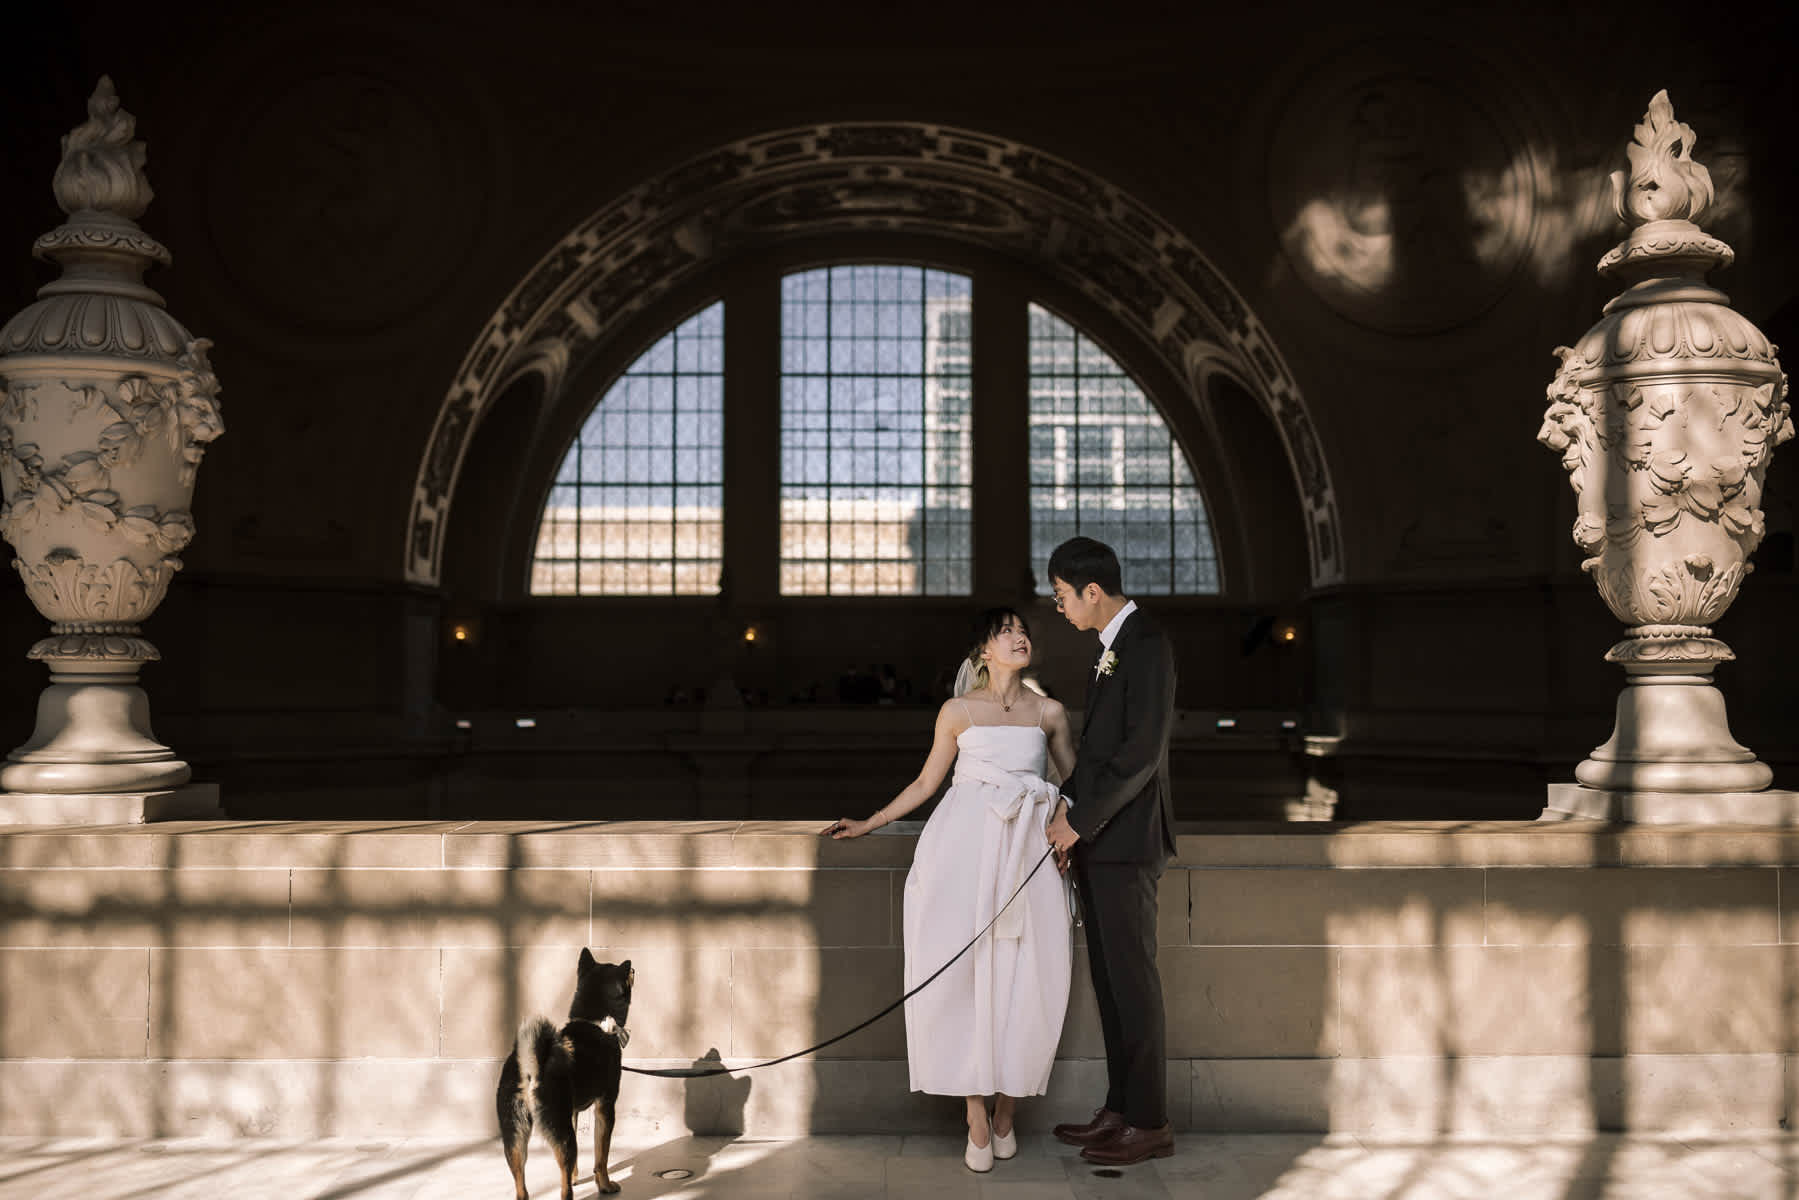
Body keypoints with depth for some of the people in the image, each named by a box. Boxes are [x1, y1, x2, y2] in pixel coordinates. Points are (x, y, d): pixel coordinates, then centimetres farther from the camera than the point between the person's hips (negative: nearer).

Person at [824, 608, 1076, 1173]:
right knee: (962, 968, -13)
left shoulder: (1049, 712, 13)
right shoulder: (958, 711, 10)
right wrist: (867, 825, 15)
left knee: (1025, 976, -7)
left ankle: (1007, 1109, 7)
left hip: (1028, 851, 2)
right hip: (968, 845, -1)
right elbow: (925, 782, 16)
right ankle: (977, 1118, -8)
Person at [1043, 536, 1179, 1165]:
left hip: (1126, 838, -9)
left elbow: (1143, 749, -21)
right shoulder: (1113, 646, 16)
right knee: (1109, 977, 13)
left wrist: (1079, 819, -16)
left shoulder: (1146, 644, -14)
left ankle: (1149, 1122, 9)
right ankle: (1120, 1108, 21)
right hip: (1098, 837, 9)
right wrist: (1069, 807, 5)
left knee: (1132, 977, -1)